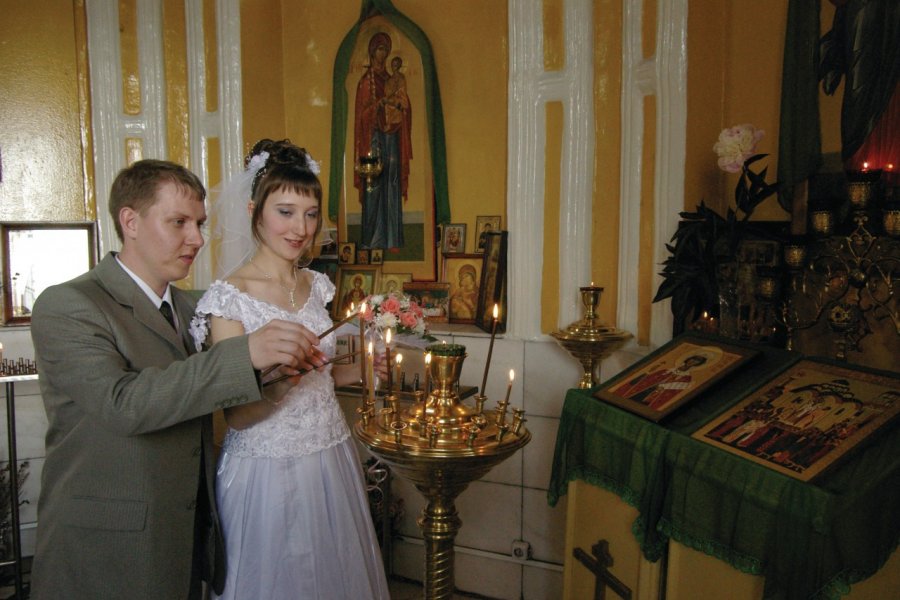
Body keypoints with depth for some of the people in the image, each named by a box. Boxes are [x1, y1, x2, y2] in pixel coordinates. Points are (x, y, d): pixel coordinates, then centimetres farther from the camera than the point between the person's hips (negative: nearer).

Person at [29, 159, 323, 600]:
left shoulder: (184, 304, 9)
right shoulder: (64, 306, -15)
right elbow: (122, 403, -29)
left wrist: (274, 362, -2)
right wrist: (245, 354, -35)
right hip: (106, 556, -6)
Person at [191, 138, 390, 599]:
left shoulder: (318, 285, 3)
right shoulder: (228, 297, -15)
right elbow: (236, 415, -14)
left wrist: (359, 371, -1)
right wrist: (275, 385, -32)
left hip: (331, 462, 6)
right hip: (266, 471, -5)